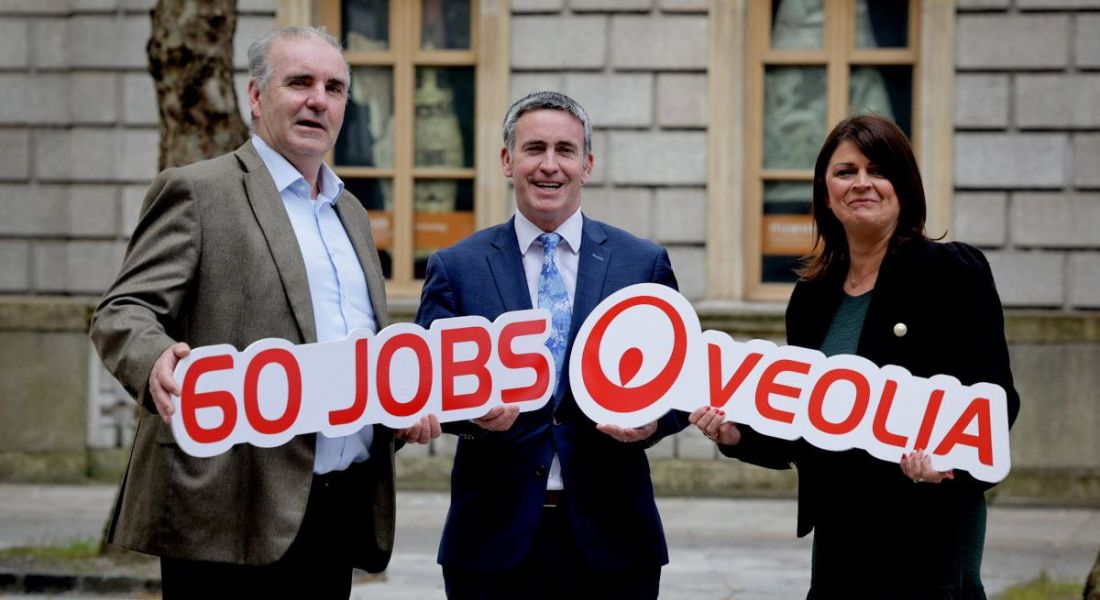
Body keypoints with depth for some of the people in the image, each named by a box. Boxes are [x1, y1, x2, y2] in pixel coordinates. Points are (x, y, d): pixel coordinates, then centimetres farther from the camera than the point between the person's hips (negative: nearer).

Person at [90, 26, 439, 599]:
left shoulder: (351, 213, 22)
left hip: (342, 510, 7)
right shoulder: (197, 191, -1)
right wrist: (157, 361, -31)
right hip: (234, 507, -7)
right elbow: (123, 313, -8)